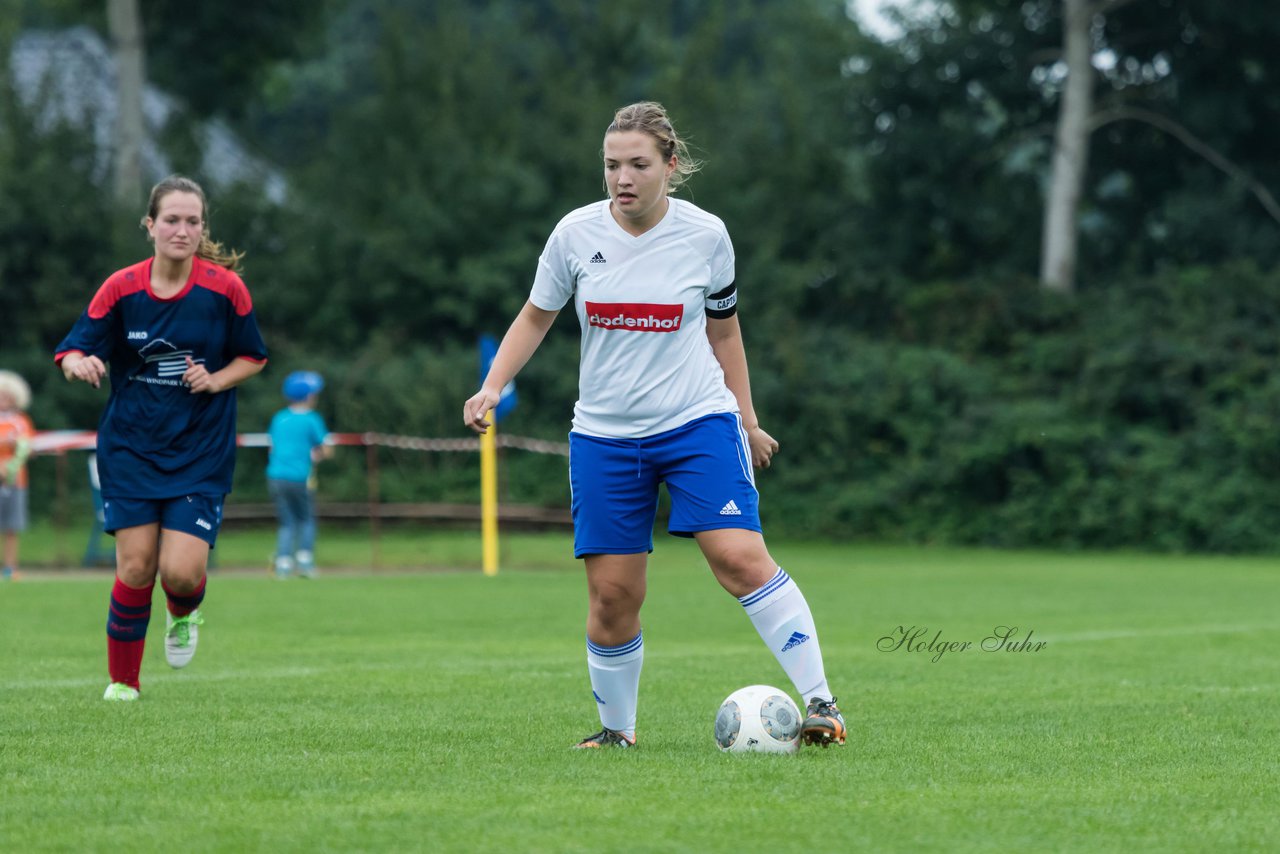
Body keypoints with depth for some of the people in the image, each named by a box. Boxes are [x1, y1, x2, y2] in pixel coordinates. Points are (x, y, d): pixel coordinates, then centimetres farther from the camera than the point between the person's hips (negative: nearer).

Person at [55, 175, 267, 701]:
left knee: (181, 573, -13)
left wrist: (216, 380, -14)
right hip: (131, 447, 1)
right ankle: (122, 680, 14)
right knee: (135, 568, -6)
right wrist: (79, 363, -28)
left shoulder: (225, 287, -7)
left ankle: (184, 615, 25)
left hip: (201, 454, -1)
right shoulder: (120, 288, -6)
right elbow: (73, 351, -4)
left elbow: (253, 357, 6)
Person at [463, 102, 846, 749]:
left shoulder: (705, 235, -4)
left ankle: (819, 702, -15)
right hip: (604, 436, 1)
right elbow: (536, 317, 11)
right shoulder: (576, 233, -4)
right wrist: (492, 387, -1)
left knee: (740, 557, -19)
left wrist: (746, 419, 13)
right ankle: (616, 729, 20)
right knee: (611, 593, 0)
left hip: (699, 425, -1)